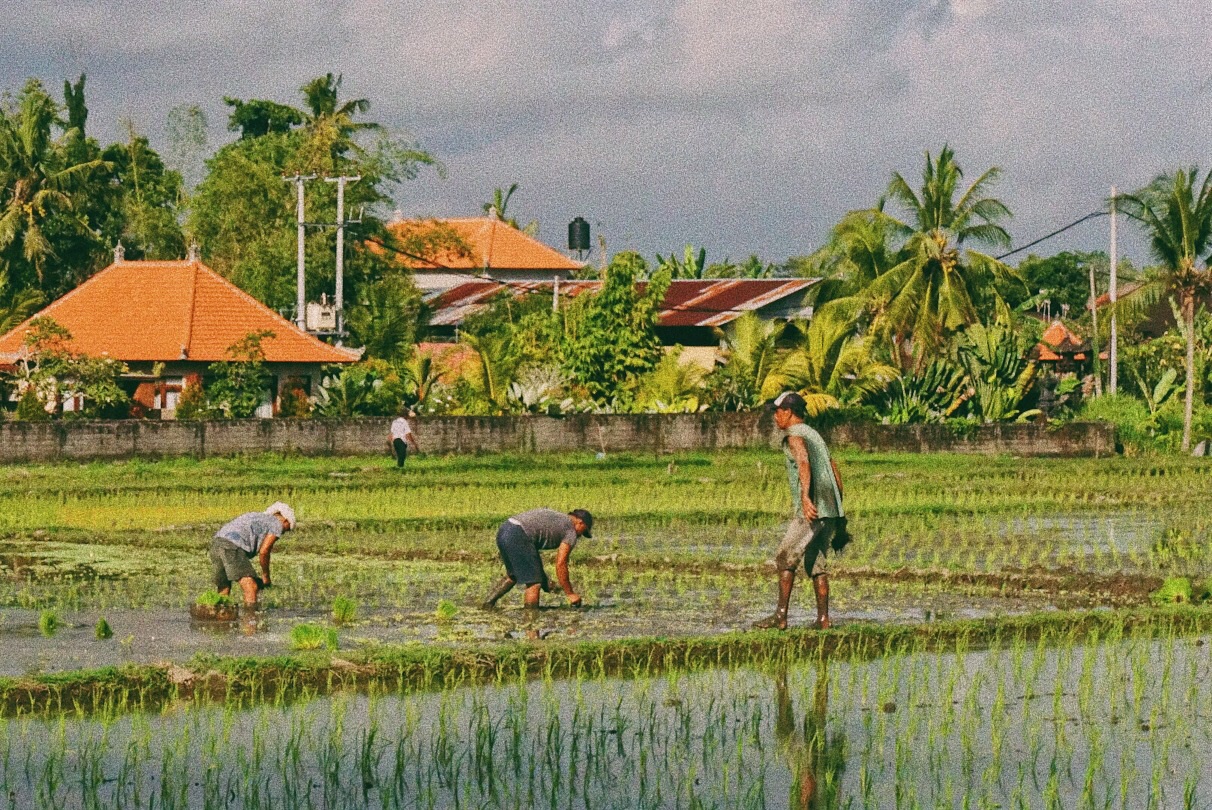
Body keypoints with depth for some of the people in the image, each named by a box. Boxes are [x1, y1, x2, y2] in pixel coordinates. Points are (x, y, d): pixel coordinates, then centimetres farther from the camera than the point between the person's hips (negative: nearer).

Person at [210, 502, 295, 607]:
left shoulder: (256, 517, 35)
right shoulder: (277, 524, 12)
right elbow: (263, 552, 1)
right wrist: (266, 575, 14)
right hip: (233, 547, -8)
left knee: (223, 591, 17)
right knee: (251, 588, -11)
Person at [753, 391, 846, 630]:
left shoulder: (794, 436, -3)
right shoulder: (815, 435, 24)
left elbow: (804, 463, -24)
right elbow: (836, 476, 26)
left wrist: (805, 497, -37)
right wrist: (839, 516, 29)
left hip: (811, 510, -9)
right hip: (831, 510, 9)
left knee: (785, 558, -4)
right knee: (817, 562, 11)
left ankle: (781, 616, -7)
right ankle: (823, 618, 6)